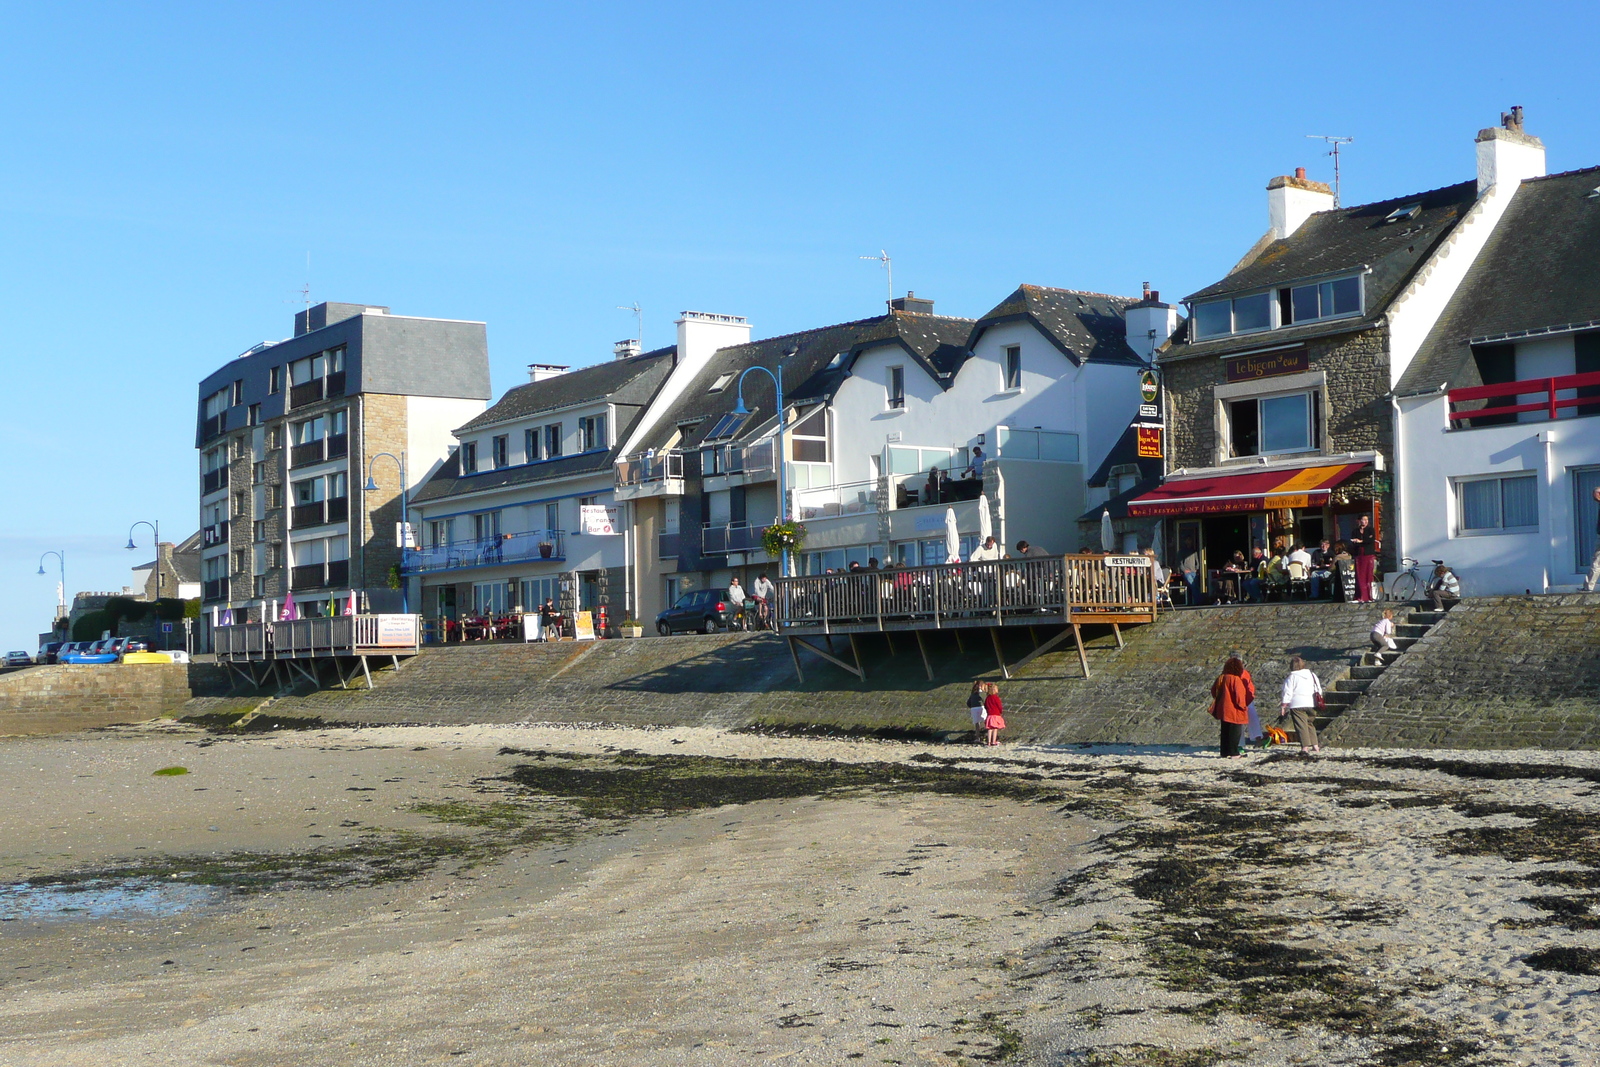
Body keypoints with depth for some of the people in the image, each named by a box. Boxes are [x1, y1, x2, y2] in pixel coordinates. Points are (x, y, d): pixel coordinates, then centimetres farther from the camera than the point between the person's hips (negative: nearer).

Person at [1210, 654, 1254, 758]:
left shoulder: (1221, 678, 6)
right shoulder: (1236, 679, -15)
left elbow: (1214, 691, 14)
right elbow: (1239, 695, -16)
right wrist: (1242, 705, -3)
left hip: (1223, 710, 7)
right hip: (1234, 710, -7)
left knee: (1225, 731, 12)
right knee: (1235, 731, 0)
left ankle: (1224, 753, 14)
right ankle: (1233, 753, -2)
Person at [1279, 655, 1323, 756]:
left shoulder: (1291, 677, -3)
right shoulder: (1312, 676, 12)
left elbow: (1287, 694, -7)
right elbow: (1319, 691, 16)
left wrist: (1284, 707, -4)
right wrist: (1318, 700, 27)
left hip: (1297, 705, -5)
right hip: (1311, 705, 5)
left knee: (1301, 726, -7)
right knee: (1311, 724, 20)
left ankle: (1305, 748, -18)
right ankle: (1315, 746, 20)